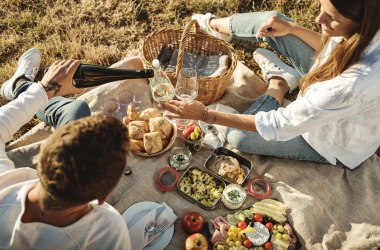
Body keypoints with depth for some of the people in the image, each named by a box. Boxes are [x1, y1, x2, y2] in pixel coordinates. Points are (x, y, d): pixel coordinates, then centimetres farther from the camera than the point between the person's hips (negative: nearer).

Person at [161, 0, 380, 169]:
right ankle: (213, 25, 24)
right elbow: (336, 48, 2)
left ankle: (279, 86, 14)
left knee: (238, 137, -11)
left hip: (335, 144, -5)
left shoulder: (353, 85, -47)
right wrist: (292, 28, -7)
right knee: (274, 20, -5)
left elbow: (278, 126, -35)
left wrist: (207, 115, -32)